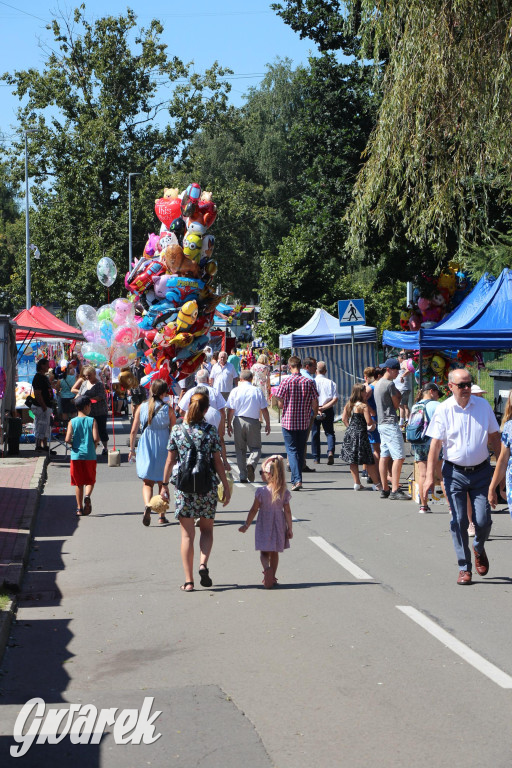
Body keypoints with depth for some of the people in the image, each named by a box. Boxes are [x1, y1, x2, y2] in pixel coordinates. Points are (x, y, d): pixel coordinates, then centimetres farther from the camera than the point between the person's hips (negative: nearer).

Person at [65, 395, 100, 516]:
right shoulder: (92, 421, -4)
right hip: (90, 456, -1)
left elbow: (67, 439, -12)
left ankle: (79, 508, 12)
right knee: (90, 481, 11)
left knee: (78, 483, 11)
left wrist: (73, 444, 8)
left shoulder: (72, 422, -1)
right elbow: (96, 438, -14)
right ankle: (87, 496, -19)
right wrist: (94, 445, 7)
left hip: (76, 456, 1)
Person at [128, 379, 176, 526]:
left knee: (147, 482, 7)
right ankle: (162, 516, 17)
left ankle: (147, 505, -22)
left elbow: (133, 431, 0)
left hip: (145, 449, 1)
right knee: (162, 483, 13)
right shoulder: (168, 410, -8)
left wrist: (132, 449, 11)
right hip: (163, 449, -1)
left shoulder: (142, 408, -2)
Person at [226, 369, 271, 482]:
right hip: (253, 422, -1)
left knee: (240, 450, 9)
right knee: (255, 448, 8)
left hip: (238, 421, 1)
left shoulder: (235, 391, 0)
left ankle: (243, 476, 8)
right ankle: (251, 464, -22)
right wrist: (268, 424, 10)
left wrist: (229, 425, 5)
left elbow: (230, 410, -2)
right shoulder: (257, 391, 0)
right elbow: (264, 410, 2)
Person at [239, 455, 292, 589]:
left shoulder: (261, 492, -15)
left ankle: (267, 568, -22)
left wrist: (246, 525, 1)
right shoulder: (284, 492, -7)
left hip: (264, 526, -3)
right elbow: (287, 511, -5)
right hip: (279, 526, 3)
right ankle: (272, 577, 20)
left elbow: (254, 510, -9)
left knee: (264, 552, 7)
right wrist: (290, 528, 2)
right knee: (275, 552, 17)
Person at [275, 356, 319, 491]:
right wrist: (314, 414, 19)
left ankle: (297, 480, -15)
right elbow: (315, 403, -1)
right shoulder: (309, 382, -2)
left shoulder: (286, 381, -9)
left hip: (288, 421, -3)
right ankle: (296, 479, 24)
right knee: (301, 451, 15)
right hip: (304, 422, 3)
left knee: (292, 450, 0)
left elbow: (280, 404, -7)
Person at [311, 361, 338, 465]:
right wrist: (324, 408, -11)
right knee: (330, 432, 11)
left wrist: (316, 409, -13)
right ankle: (330, 451, -15)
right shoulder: (331, 382, 1)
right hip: (328, 410, 1)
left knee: (315, 434, 10)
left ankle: (316, 458, 13)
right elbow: (335, 399, -8)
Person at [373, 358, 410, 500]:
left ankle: (385, 489, 14)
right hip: (390, 423, -10)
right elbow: (396, 404, -6)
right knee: (399, 457, -11)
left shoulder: (378, 384, 17)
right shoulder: (390, 384, -13)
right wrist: (399, 395, 11)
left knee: (384, 456, 11)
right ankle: (395, 491, -15)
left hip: (382, 423, 10)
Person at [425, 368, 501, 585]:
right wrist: (430, 475, -11)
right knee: (458, 522, -1)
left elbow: (494, 437, 9)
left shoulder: (483, 405, 1)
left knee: (483, 521, -1)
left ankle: (479, 549, 32)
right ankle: (464, 568, 12)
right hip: (455, 472, -1)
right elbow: (435, 444, -6)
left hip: (481, 471, 1)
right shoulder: (443, 410, -6)